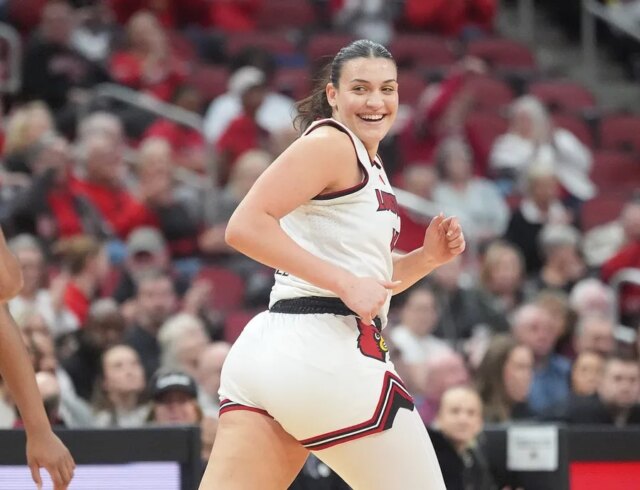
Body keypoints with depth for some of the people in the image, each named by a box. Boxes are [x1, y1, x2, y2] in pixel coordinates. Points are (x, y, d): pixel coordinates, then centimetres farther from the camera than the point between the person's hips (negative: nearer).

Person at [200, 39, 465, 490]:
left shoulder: (372, 167, 23)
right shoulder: (331, 143, -5)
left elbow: (369, 277, 32)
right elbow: (246, 226, -17)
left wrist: (428, 258, 13)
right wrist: (347, 283, -18)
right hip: (324, 352, -9)